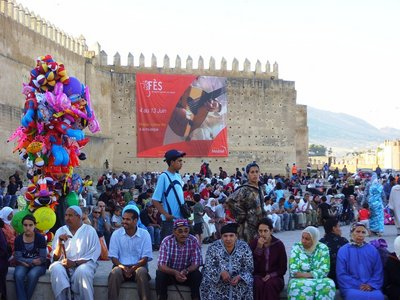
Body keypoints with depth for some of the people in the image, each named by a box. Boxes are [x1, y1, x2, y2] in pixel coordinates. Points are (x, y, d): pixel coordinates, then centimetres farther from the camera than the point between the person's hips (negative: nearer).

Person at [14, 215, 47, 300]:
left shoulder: (40, 238, -6)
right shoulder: (18, 239, 1)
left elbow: (43, 258, -8)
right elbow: (18, 258, -4)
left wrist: (26, 261, -12)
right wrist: (33, 261, -15)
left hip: (38, 265, -2)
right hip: (23, 265, 2)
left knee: (32, 275, -35)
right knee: (18, 275, -32)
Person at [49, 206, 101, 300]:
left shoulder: (90, 231, 0)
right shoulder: (60, 231, 9)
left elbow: (94, 254, -7)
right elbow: (55, 258, 5)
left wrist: (75, 263, -19)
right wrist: (60, 243, -14)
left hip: (83, 263, -2)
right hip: (64, 264, 2)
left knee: (82, 272, -35)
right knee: (56, 269, -30)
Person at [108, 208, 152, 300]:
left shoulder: (144, 234, -1)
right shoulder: (116, 234, 3)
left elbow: (145, 257, -4)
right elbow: (113, 256, 1)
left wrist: (132, 268, -20)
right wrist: (123, 268, -18)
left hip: (137, 267, -1)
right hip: (121, 266, 1)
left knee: (142, 272, -34)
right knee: (115, 273, -32)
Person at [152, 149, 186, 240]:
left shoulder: (178, 176, 11)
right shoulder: (163, 177, -11)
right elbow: (155, 201, -12)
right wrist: (166, 214, -18)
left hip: (181, 219, 7)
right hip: (169, 220, -7)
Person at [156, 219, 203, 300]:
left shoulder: (193, 241, -13)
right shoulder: (167, 241, -17)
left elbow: (196, 263, -14)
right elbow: (161, 265, -23)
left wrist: (185, 271, -36)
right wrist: (175, 272, -42)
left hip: (187, 274, 1)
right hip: (169, 273, -1)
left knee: (197, 275, -28)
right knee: (160, 274, -30)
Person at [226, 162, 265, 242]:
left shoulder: (259, 189, 9)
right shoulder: (244, 190, -15)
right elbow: (230, 201, -25)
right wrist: (241, 216, -18)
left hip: (259, 225, 8)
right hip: (248, 226, -8)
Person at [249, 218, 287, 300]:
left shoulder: (279, 244, -2)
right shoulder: (253, 243, 0)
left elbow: (283, 268, 2)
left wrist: (271, 275, -14)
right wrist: (259, 247, -19)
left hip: (274, 277, -1)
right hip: (258, 276, 1)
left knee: (270, 284, -33)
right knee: (258, 284, -32)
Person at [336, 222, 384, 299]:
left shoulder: (372, 250, 11)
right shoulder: (343, 251, 4)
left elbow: (378, 271, 10)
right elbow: (341, 274, 1)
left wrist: (371, 285, -8)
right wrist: (358, 286, -10)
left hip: (371, 287, 2)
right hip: (351, 287, -2)